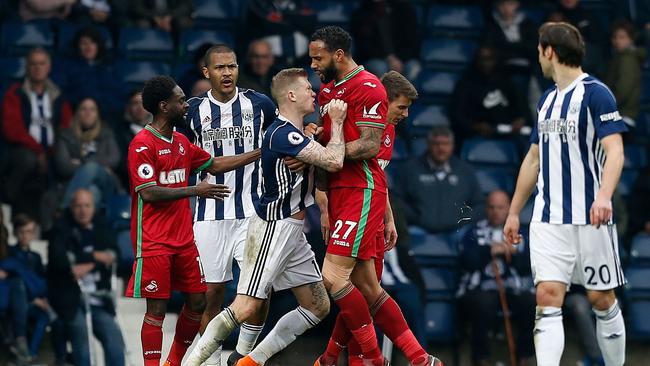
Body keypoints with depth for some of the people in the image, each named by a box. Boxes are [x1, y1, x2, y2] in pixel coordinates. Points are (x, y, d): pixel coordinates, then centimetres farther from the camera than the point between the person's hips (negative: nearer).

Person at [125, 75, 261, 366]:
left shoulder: (181, 142, 12)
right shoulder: (142, 144, -13)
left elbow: (214, 165, 25)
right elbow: (149, 193, -19)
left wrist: (258, 154, 23)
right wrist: (194, 191, -21)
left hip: (184, 240, 8)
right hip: (154, 243, -8)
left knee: (197, 302, 9)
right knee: (157, 309, -6)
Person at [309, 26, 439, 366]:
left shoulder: (367, 87, -10)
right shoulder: (327, 89, 18)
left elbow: (369, 146, -16)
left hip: (362, 191, -9)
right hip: (339, 191, 9)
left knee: (333, 276, -15)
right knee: (367, 287, 6)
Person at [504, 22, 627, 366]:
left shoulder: (595, 94, -8)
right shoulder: (547, 99, 16)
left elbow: (615, 151, -18)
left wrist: (604, 196, -34)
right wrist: (514, 212, 23)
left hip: (590, 220, -6)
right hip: (548, 219, 6)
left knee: (602, 299, 2)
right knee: (547, 297, -9)